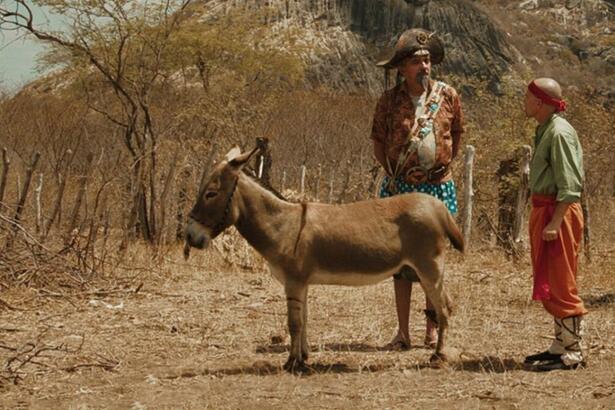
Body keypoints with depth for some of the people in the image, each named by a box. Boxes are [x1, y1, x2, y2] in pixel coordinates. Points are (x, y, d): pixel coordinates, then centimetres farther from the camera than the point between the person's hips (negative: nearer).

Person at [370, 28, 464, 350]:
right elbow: (378, 142, 7)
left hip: (438, 187, 0)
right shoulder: (389, 101, -4)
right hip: (400, 188, 0)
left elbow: (457, 134, 13)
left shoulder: (447, 96, -1)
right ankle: (403, 332, 5)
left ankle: (432, 326, 19)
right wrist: (392, 173, 1)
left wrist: (444, 165, 9)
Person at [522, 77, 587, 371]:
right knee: (548, 284, 15)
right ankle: (561, 345, 24)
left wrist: (556, 222, -24)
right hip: (543, 211, 10)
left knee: (561, 284, -5)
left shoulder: (559, 133, -17)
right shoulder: (544, 130, 13)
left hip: (558, 213, -10)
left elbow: (570, 185, -21)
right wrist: (541, 217, 15)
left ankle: (573, 352, 2)